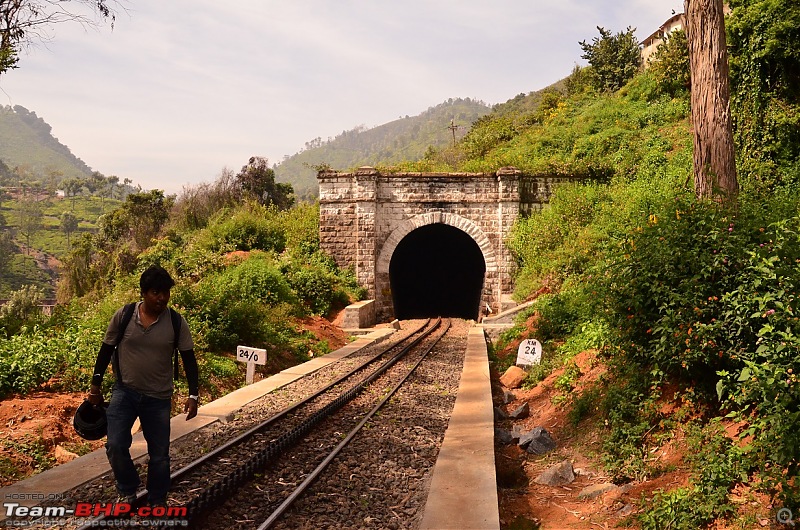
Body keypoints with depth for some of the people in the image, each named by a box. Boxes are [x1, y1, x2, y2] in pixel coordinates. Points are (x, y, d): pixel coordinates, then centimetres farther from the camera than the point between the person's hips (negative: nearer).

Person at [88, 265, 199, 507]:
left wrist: (193, 395, -9)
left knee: (159, 455, 8)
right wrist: (95, 385, 6)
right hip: (124, 392, 0)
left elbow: (189, 360, -3)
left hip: (159, 398, 0)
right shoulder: (123, 316, -8)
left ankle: (157, 502, 30)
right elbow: (106, 351, 4)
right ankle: (128, 490, 17)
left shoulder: (176, 323, -9)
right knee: (115, 445, -13)